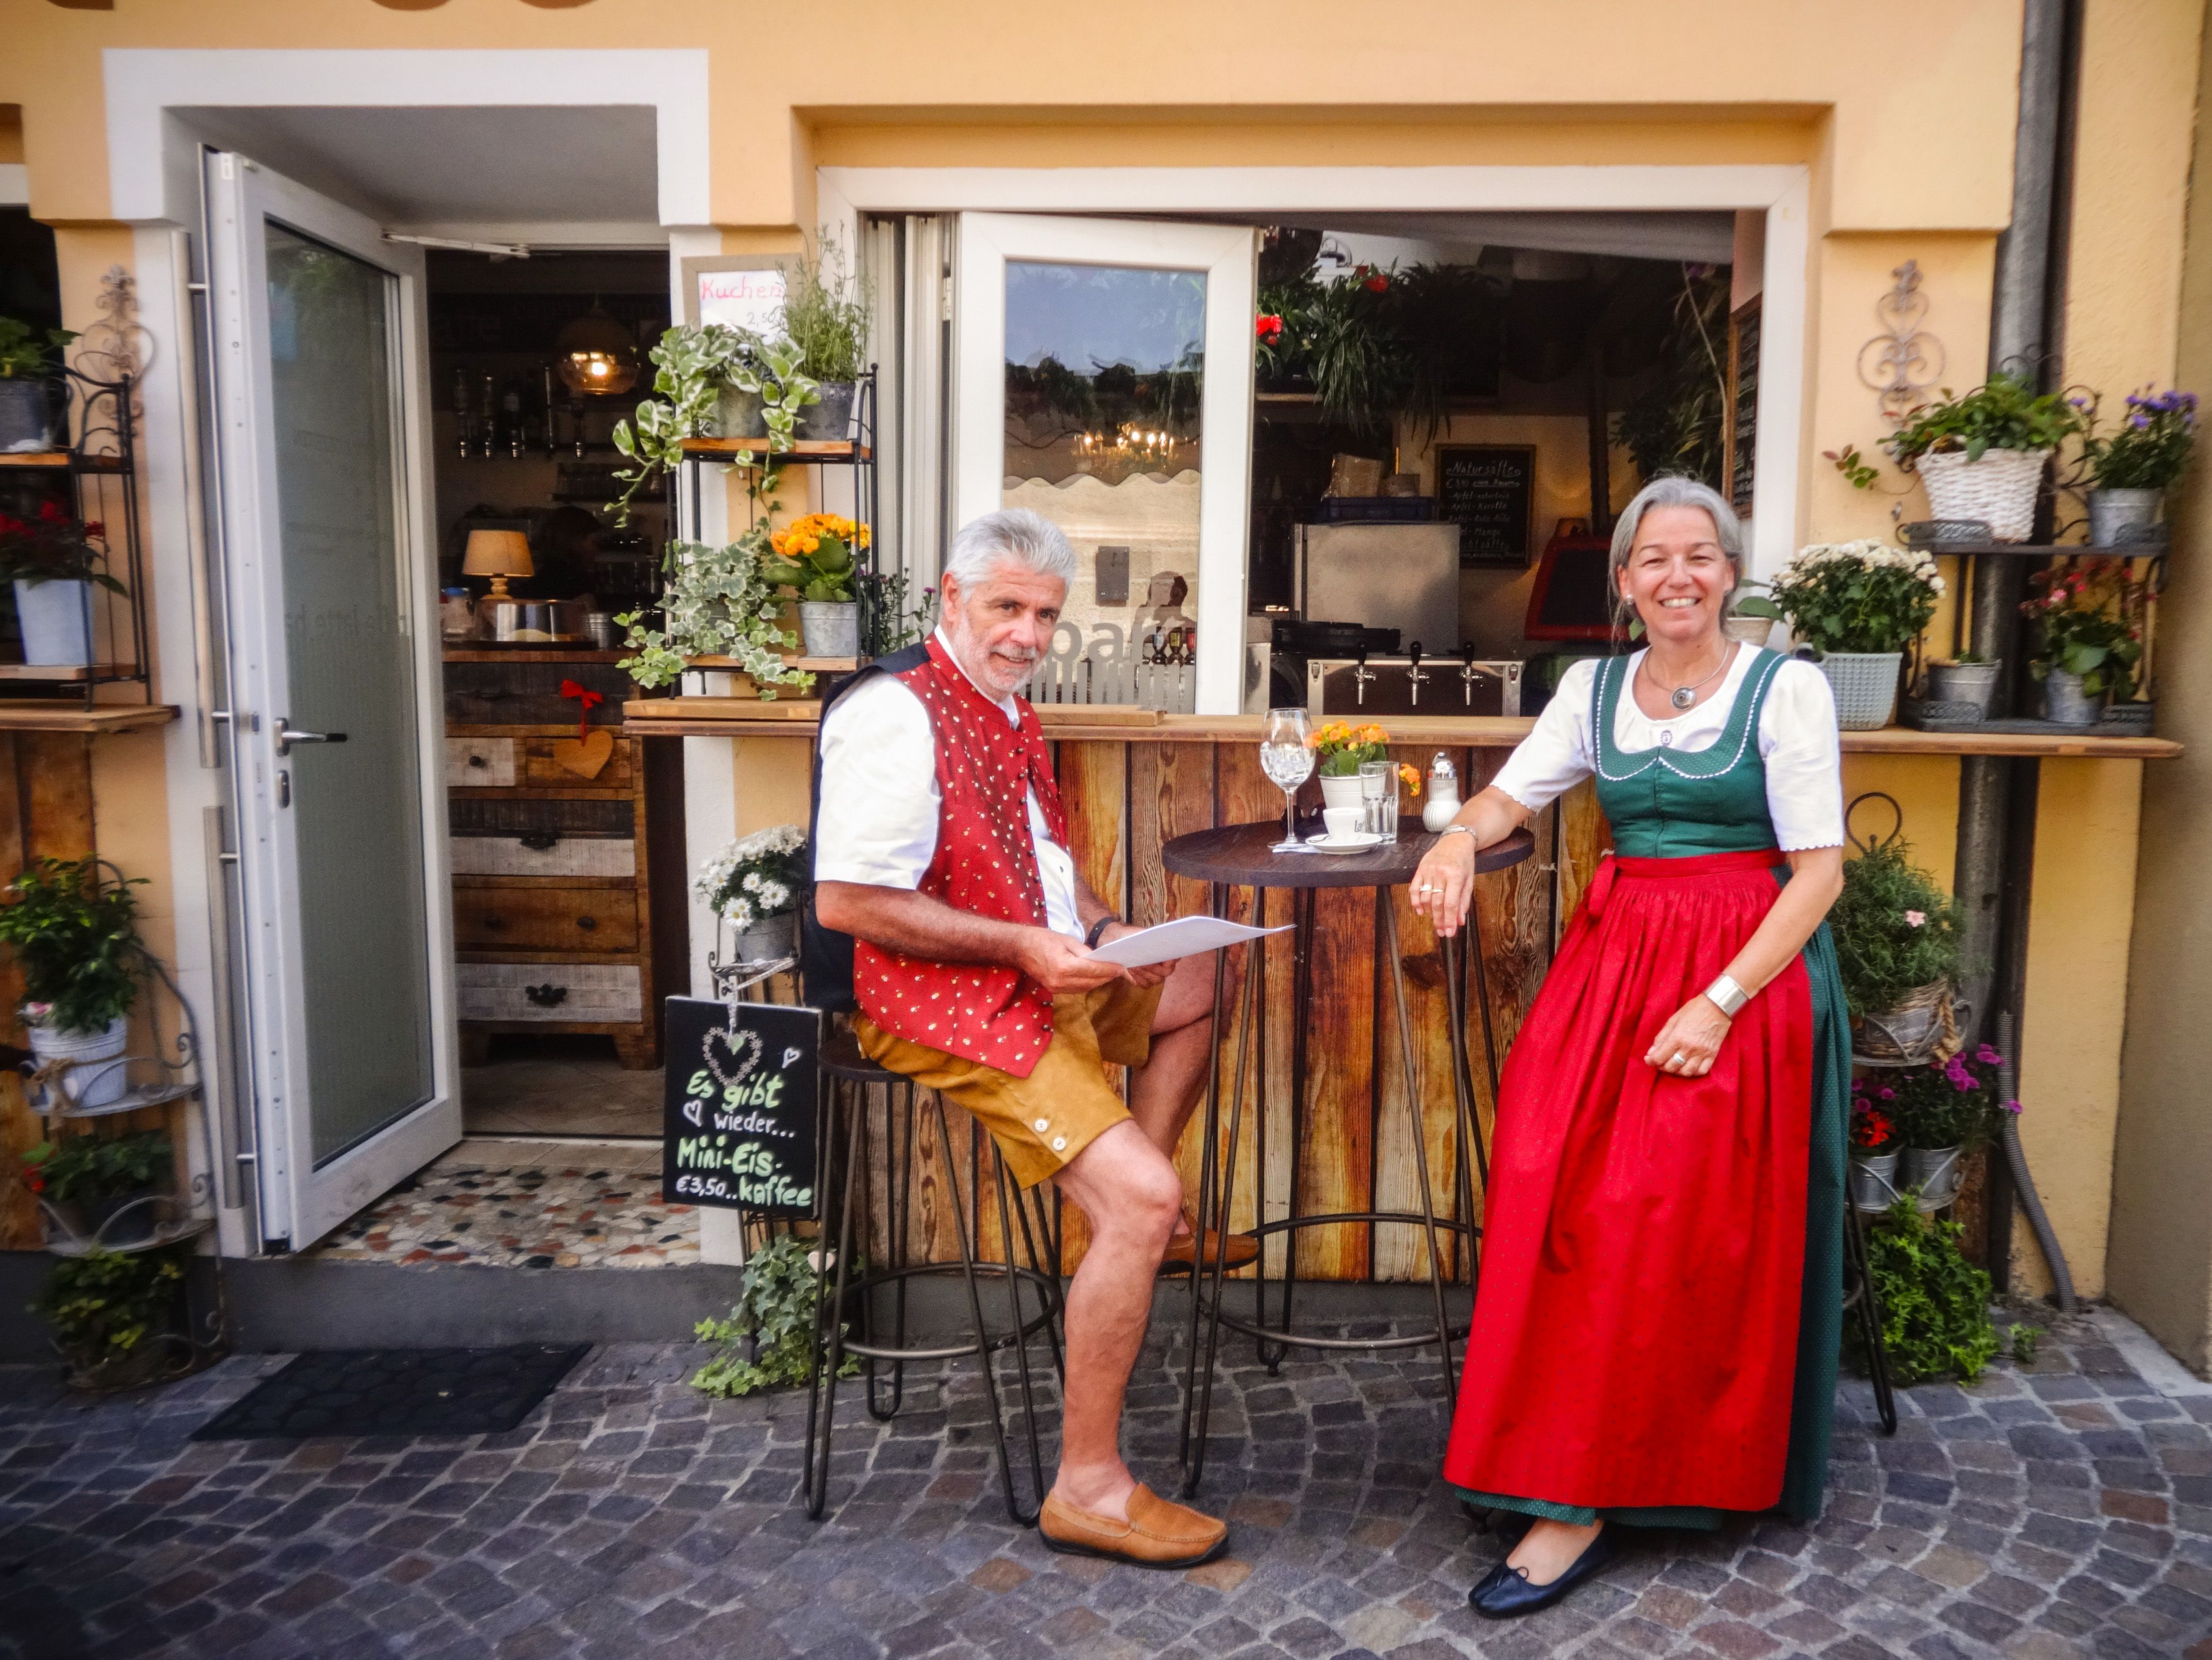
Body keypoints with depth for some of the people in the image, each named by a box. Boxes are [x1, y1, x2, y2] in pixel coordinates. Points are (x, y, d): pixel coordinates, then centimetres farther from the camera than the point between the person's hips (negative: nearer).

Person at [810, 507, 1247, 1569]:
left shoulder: (1005, 707, 14)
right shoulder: (895, 715, -18)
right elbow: (846, 902, -25)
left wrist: (1100, 926, 7)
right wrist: (1024, 946, -24)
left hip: (1037, 975, 10)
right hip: (946, 1005, -10)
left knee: (1202, 980, 23)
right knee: (1139, 1197, -19)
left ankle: (1150, 1226, 24)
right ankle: (1087, 1485, -5)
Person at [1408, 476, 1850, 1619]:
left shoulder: (1785, 689, -3)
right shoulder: (1594, 688, 11)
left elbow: (1819, 869, -6)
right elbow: (1509, 796, 12)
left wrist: (1720, 1001, -17)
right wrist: (1459, 838, -13)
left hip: (1746, 973, -4)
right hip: (1611, 956, 4)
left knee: (1659, 1224, -13)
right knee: (1546, 1183, -12)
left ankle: (1584, 1502, -5)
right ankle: (1572, 1471, 4)